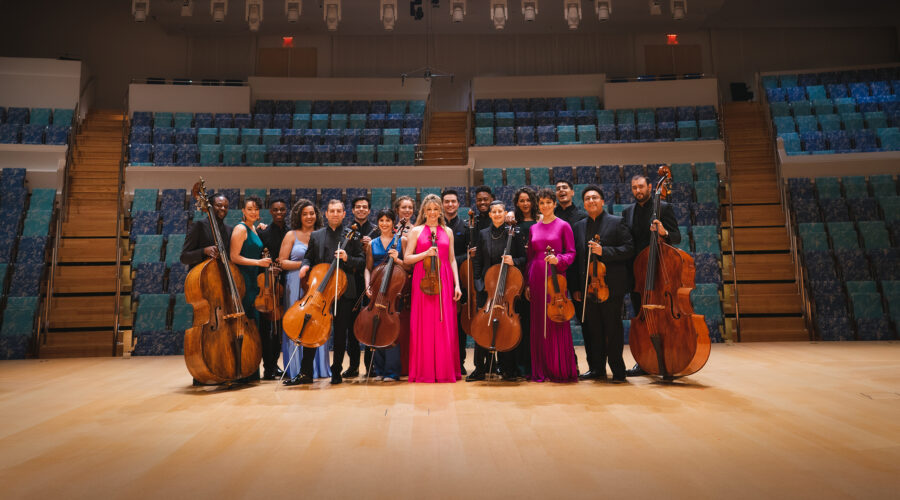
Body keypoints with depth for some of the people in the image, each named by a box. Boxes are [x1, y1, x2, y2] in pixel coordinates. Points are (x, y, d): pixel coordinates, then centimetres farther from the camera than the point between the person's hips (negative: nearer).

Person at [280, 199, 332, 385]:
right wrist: (304, 264, -10)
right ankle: (295, 371, 3)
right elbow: (282, 262, 1)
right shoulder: (291, 235, 8)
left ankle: (314, 369, 7)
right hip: (296, 286, -1)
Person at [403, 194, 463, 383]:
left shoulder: (447, 231, 14)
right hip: (423, 280, -2)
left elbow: (452, 260, 12)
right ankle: (425, 371, 7)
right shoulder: (416, 231, 7)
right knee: (424, 326, -2)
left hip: (444, 281, 2)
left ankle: (445, 370, 10)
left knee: (445, 325, 1)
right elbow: (407, 259, 2)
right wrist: (426, 253, -12)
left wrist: (457, 284, 5)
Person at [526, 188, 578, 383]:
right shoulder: (534, 228, 13)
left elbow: (571, 253, 0)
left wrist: (558, 259, -20)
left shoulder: (563, 226, 1)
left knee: (557, 321, -2)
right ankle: (541, 369, 15)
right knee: (538, 323, 5)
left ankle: (561, 370, 10)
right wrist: (527, 283, 10)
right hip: (536, 278, 4)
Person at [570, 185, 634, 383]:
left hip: (611, 285, -4)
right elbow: (575, 258, 12)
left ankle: (618, 370, 13)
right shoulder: (578, 227, 13)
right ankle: (597, 368, 19)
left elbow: (629, 249, -5)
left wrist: (603, 251, -18)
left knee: (613, 328, 2)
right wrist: (575, 287, 7)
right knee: (591, 329, 8)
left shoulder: (617, 222, 3)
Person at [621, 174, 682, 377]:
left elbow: (677, 238, -4)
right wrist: (626, 272, 1)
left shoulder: (663, 208, 0)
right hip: (636, 273, 5)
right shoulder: (627, 212, 14)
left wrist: (664, 232, -26)